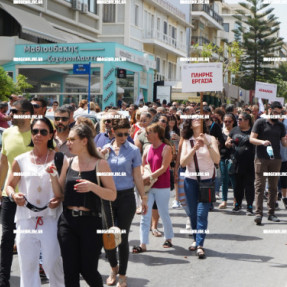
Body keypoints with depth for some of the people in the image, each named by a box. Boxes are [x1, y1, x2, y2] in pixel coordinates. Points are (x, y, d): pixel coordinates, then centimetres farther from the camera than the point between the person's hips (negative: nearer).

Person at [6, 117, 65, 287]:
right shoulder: (20, 161, 7)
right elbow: (10, 185, 15)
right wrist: (13, 195, -7)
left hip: (50, 218, -2)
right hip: (26, 219, 2)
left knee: (52, 263, -3)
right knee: (27, 264, 4)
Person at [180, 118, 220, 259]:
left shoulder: (210, 139, 1)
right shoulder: (187, 142, 6)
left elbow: (217, 160, -11)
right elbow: (182, 162, -5)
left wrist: (207, 144, -22)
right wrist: (194, 149, -16)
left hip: (206, 180, -3)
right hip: (190, 180, 3)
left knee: (202, 213, -11)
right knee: (193, 213, 8)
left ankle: (200, 245, -12)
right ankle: (196, 239, 25)